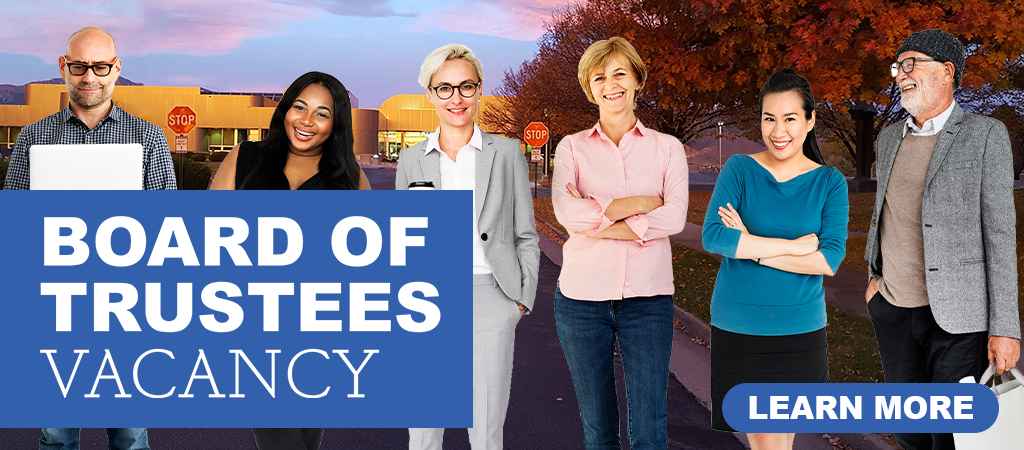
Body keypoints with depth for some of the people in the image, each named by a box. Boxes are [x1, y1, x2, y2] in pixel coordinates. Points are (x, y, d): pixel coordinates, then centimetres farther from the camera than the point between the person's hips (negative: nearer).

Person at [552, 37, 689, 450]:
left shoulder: (667, 148, 6)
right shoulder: (572, 147, 6)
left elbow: (675, 217, -10)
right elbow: (567, 212, -12)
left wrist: (597, 222, -11)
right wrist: (639, 204, -9)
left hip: (648, 297, 0)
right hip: (582, 296, 1)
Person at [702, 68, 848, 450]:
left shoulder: (830, 182, 0)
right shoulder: (739, 169, -2)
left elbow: (831, 259, -12)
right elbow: (713, 237, -16)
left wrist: (749, 246, -16)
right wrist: (793, 245, -17)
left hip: (799, 330, 1)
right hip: (738, 328, -1)